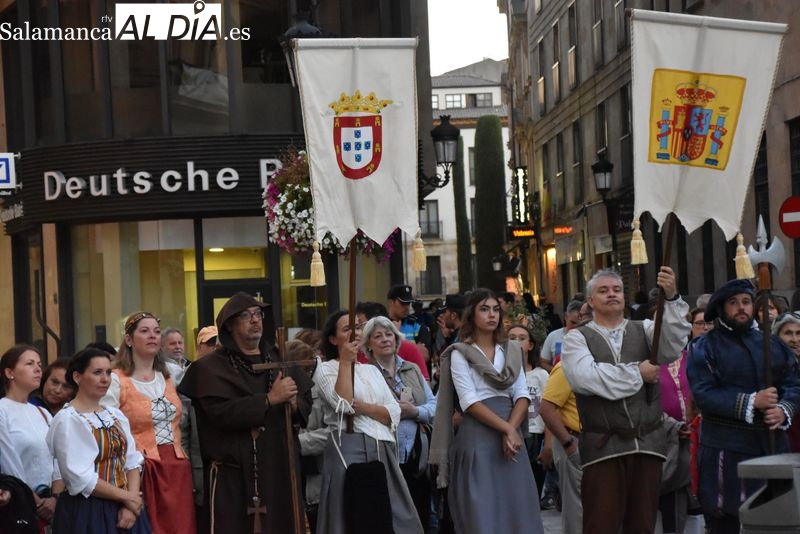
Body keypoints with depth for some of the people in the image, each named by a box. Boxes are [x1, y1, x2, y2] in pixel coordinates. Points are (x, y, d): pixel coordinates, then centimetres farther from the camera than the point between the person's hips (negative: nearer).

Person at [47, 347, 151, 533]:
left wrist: (130, 505, -10)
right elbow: (81, 479, -17)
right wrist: (127, 497, -11)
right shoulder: (68, 420, -11)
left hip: (123, 511, 6)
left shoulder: (115, 415, 10)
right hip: (88, 513, -6)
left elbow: (132, 462, 5)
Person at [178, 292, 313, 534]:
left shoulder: (280, 361, 15)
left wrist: (294, 404, -13)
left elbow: (306, 405, 10)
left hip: (280, 469, 5)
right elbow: (222, 412, -17)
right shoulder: (211, 367, -2)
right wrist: (270, 399, -17)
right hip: (235, 472, -5)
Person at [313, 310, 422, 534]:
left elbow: (394, 413, 9)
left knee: (392, 516, 1)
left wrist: (364, 407, -9)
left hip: (383, 452, 6)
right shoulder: (325, 369, 2)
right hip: (348, 450, -6)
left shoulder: (372, 370, 19)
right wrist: (346, 362, -11)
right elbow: (342, 404, -17)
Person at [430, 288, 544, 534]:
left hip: (511, 435, 5)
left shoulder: (512, 351, 14)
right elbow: (470, 402, -10)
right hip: (477, 438, -5)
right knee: (483, 512, -5)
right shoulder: (460, 354, -1)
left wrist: (512, 430, -11)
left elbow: (522, 395, 6)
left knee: (517, 508, 3)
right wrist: (505, 429, -16)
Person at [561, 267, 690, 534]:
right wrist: (637, 372, -7)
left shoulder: (644, 330, 14)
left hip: (647, 443, 3)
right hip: (603, 447, -3)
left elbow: (673, 345, -7)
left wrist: (671, 297, -21)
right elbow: (585, 377, -13)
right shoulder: (577, 338, 5)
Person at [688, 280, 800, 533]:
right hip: (726, 450, -4)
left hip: (773, 445, 4)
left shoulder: (772, 343, 15)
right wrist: (751, 402, -19)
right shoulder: (704, 348, 0)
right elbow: (703, 395, -12)